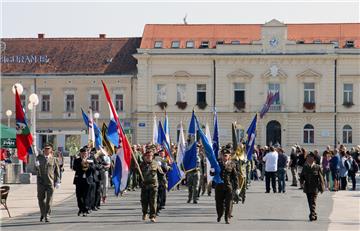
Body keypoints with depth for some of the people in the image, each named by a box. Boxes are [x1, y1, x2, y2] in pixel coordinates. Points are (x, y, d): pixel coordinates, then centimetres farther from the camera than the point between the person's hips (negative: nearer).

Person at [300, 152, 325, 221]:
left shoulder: (317, 167, -3)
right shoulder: (305, 167, 8)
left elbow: (321, 178, 0)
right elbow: (302, 176, 10)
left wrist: (321, 187, -2)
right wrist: (302, 182, -10)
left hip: (314, 188, -5)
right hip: (307, 188, 5)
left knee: (313, 202, -12)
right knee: (310, 203, 11)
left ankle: (312, 215, -15)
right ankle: (314, 215, 24)